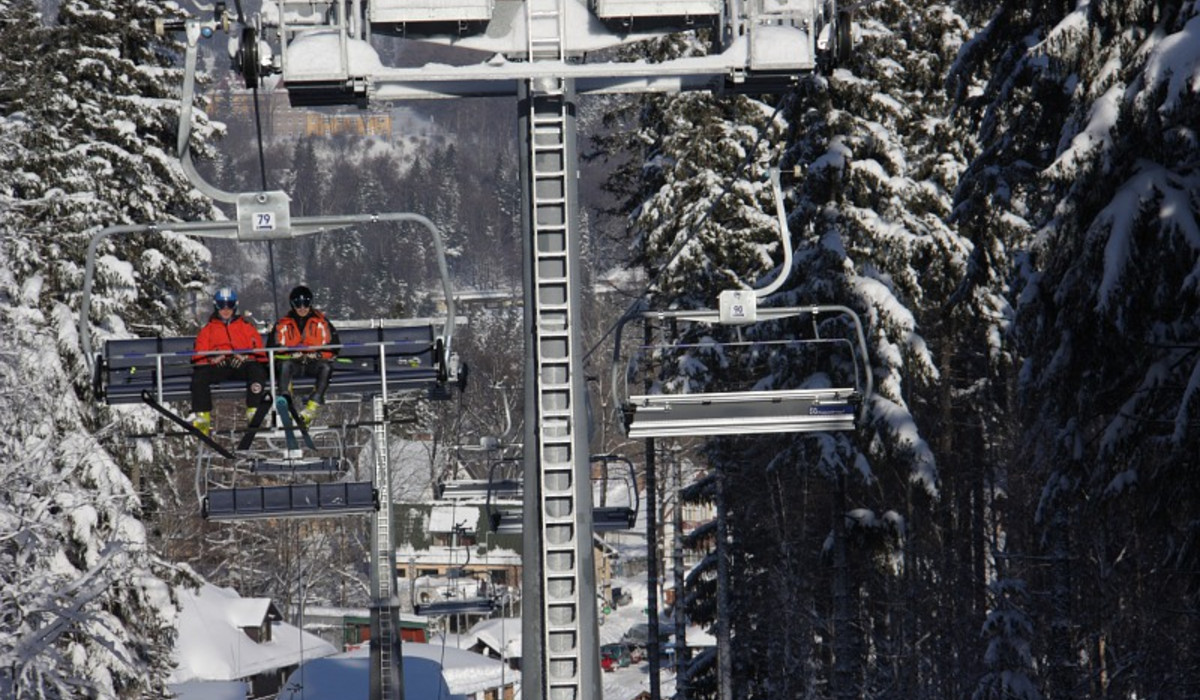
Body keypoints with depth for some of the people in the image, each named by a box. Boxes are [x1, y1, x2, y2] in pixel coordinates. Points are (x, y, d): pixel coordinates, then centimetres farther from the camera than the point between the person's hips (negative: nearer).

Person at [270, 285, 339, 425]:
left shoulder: (321, 322, 8)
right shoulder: (283, 325, 8)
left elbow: (332, 348, 2)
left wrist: (317, 354, -18)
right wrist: (292, 354, -18)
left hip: (315, 362, 0)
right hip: (293, 363, 0)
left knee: (326, 367, -32)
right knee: (285, 365, -33)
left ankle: (312, 406, -38)